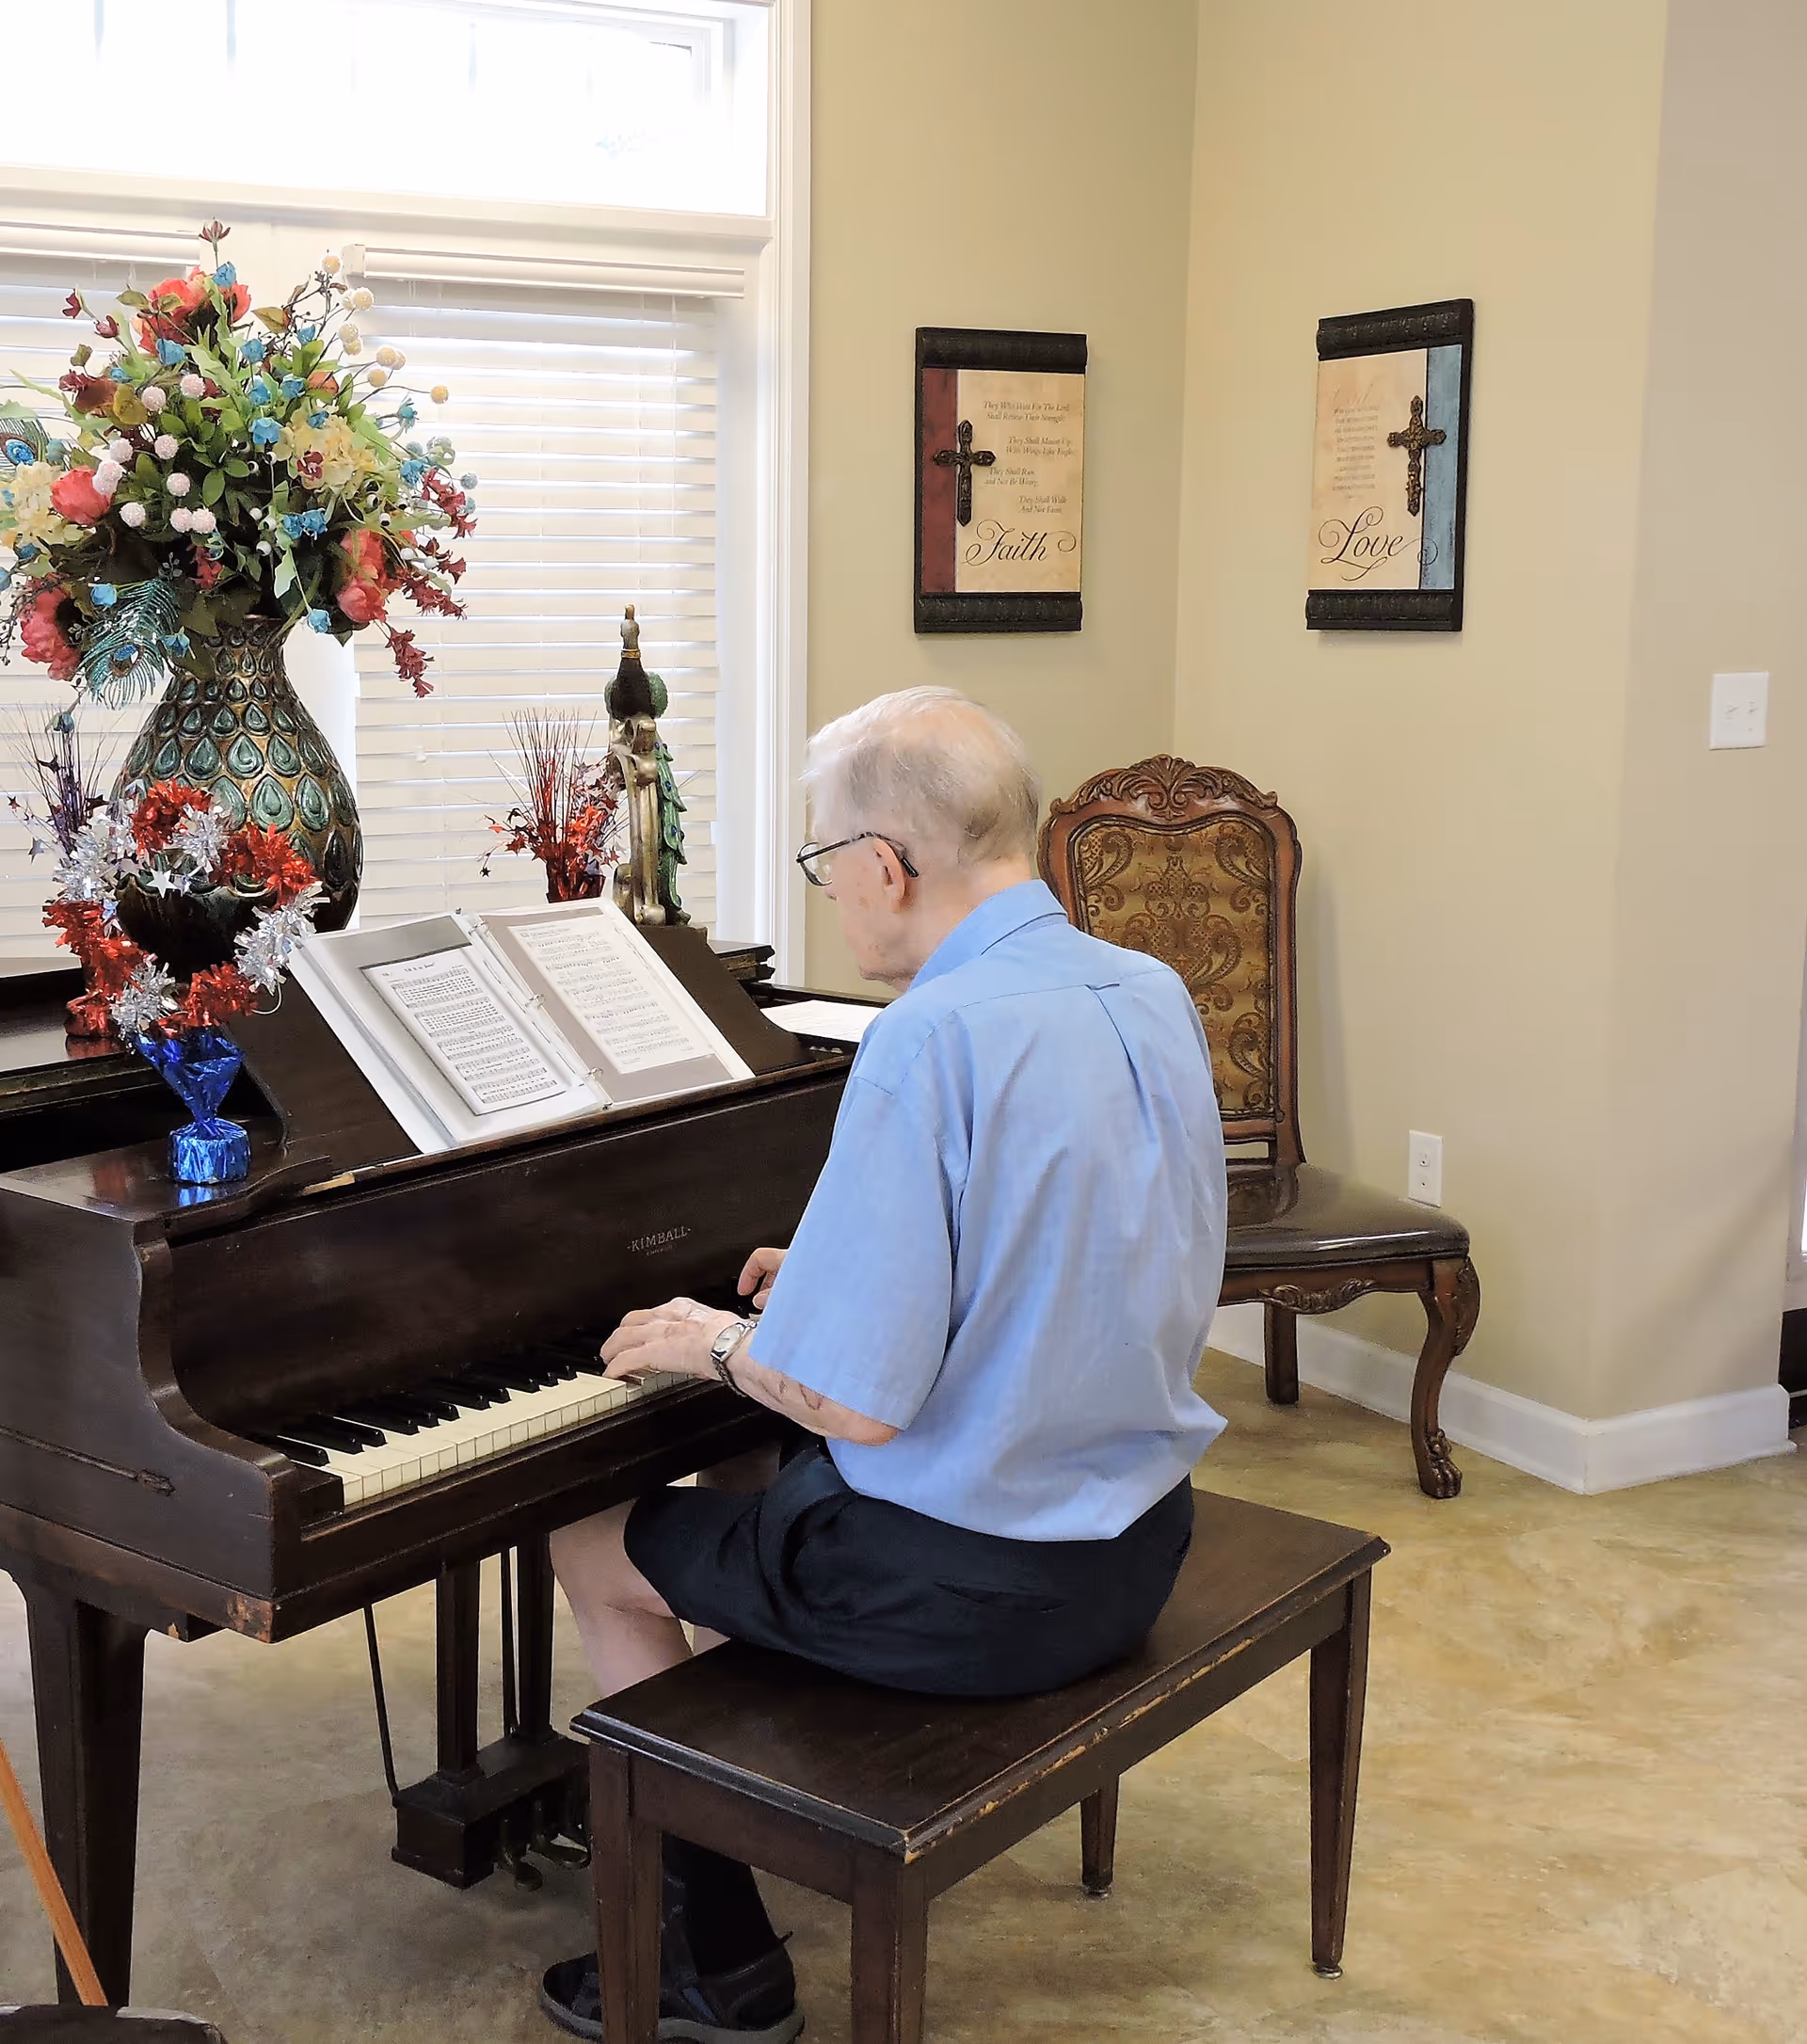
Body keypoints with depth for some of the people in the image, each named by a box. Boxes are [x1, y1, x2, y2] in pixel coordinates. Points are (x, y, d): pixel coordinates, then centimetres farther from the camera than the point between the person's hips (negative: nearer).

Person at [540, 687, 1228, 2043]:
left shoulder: (933, 1039, -26)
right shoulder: (1154, 994, 0)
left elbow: (854, 1397, -25)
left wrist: (720, 1343, -5)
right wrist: (838, 1279, 14)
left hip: (971, 1588, -8)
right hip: (1137, 1541, 8)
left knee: (596, 1550, 15)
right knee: (747, 1477, 30)